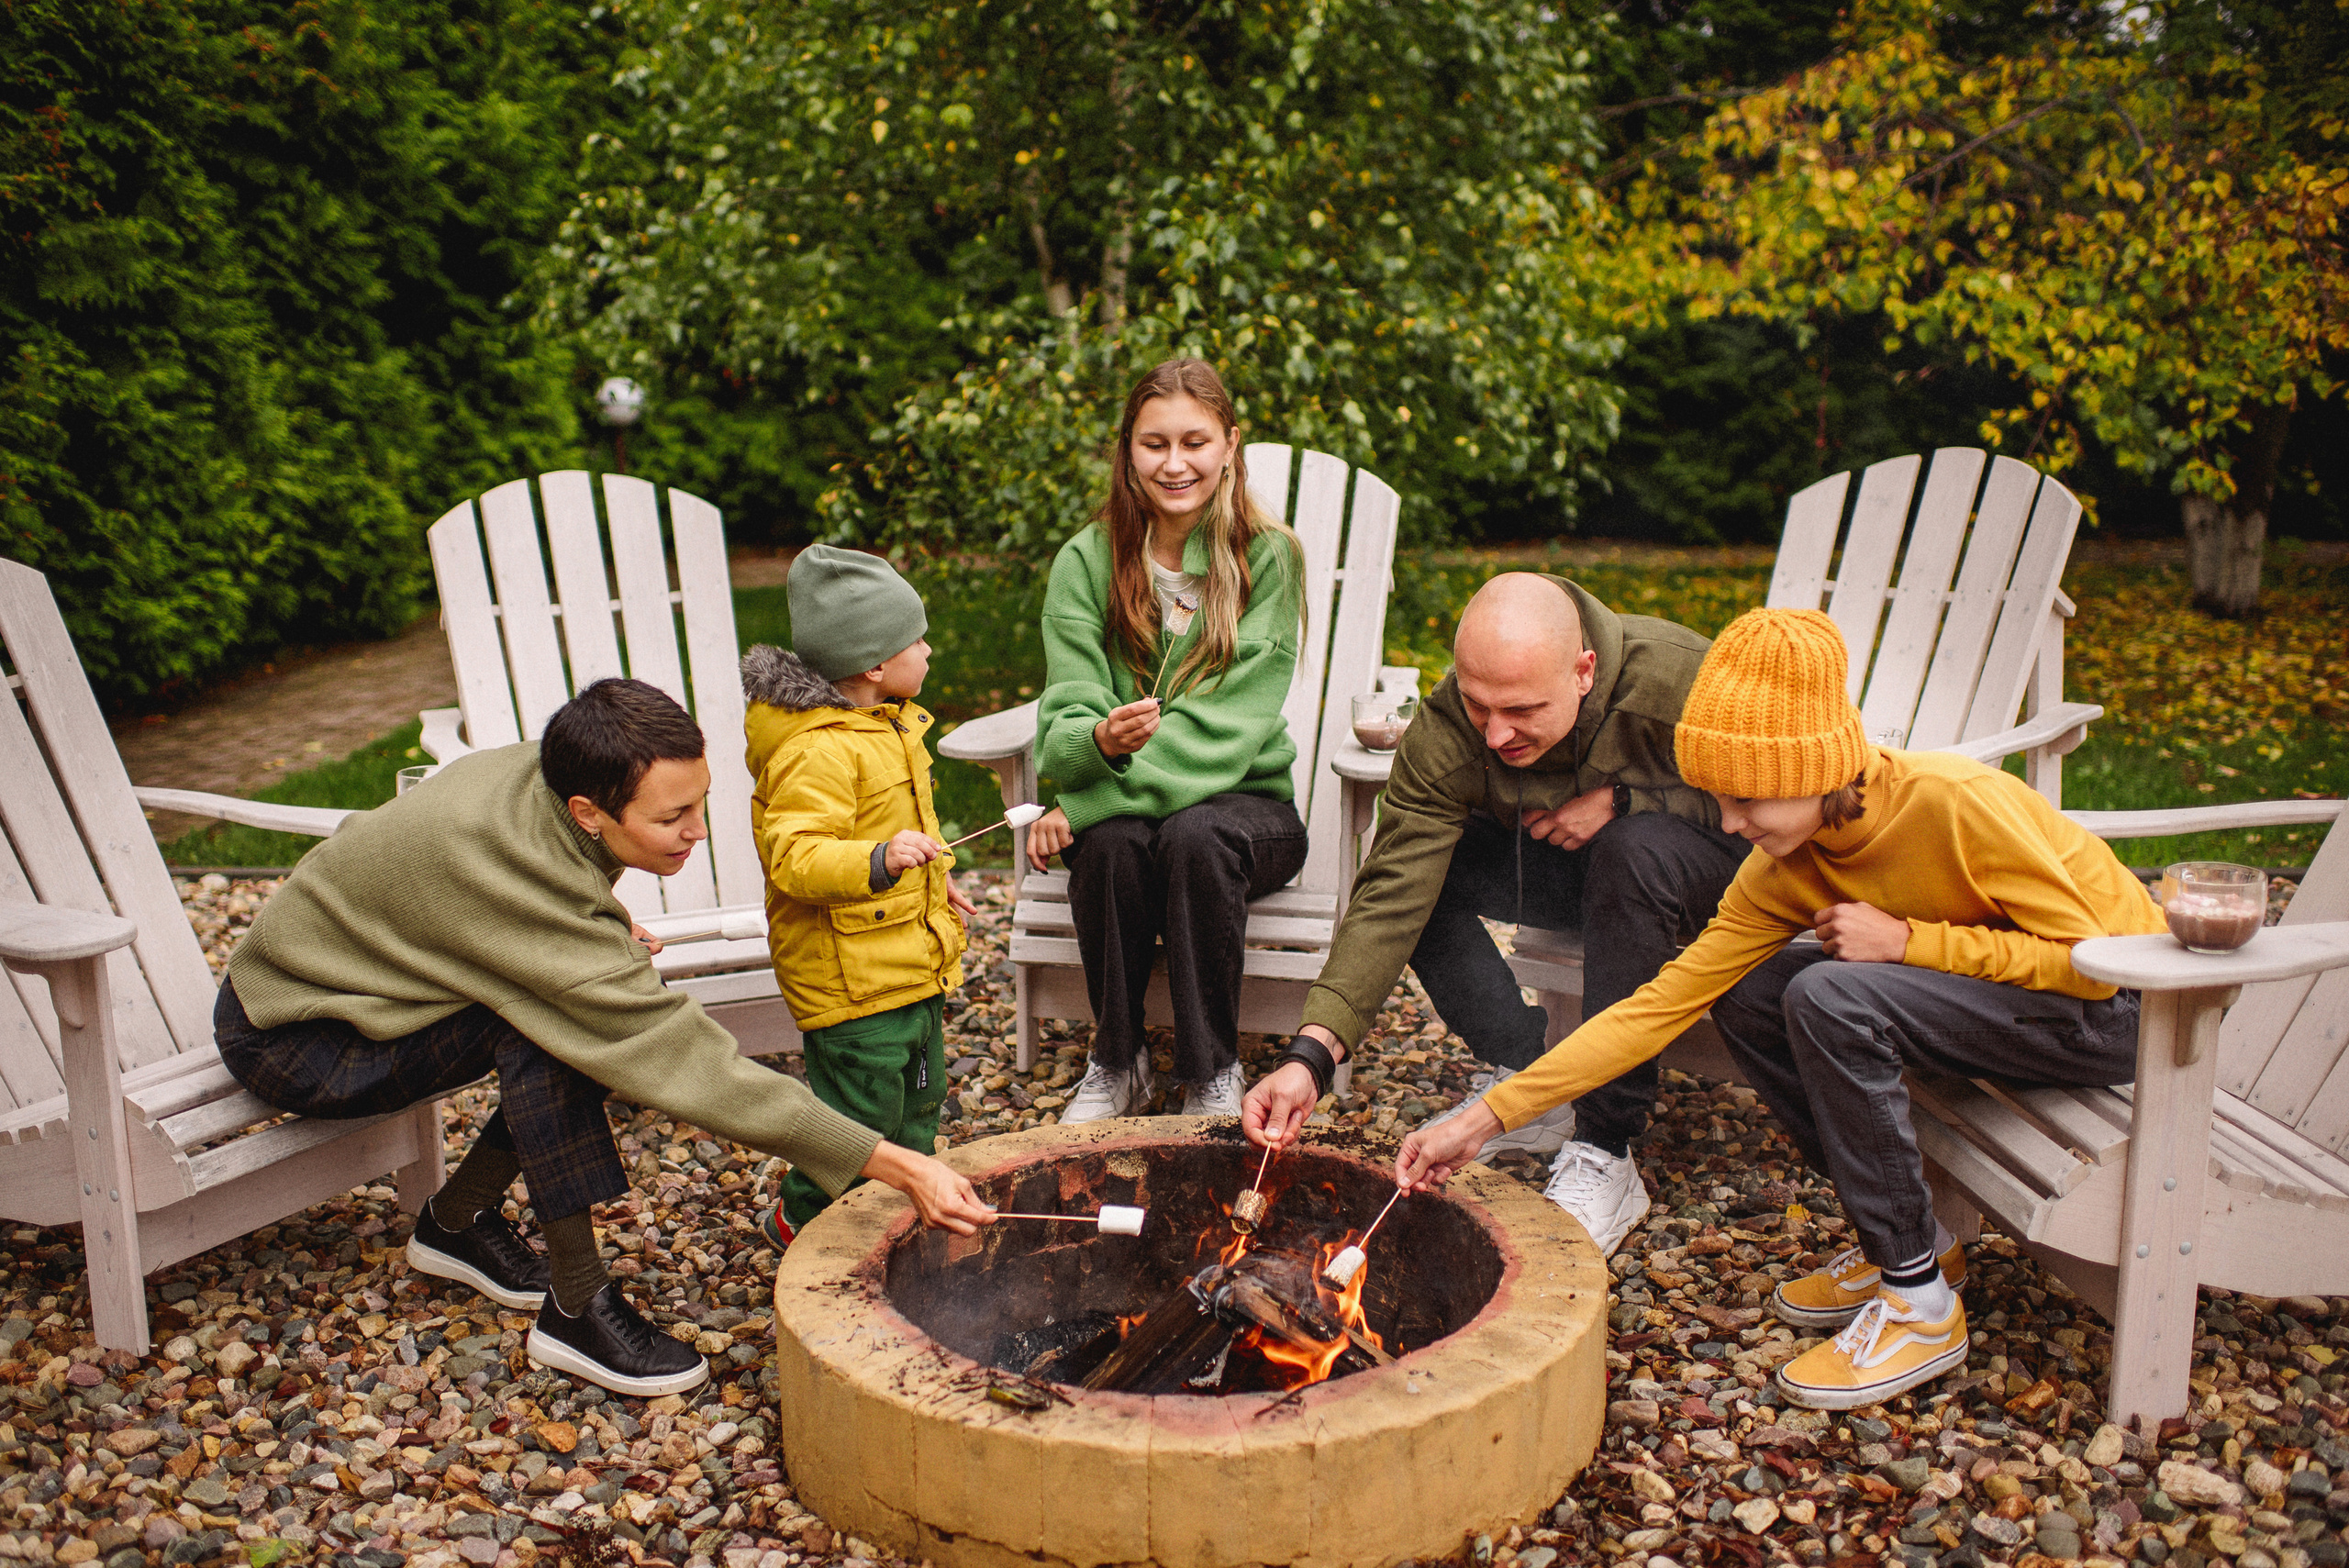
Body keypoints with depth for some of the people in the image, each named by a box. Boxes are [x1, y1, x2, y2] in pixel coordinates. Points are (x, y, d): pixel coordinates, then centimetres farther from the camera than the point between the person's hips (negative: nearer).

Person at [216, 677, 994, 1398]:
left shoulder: (532, 772, -12)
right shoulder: (520, 872, -36)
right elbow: (684, 1063, -37)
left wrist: (605, 940, -7)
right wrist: (898, 1166, -38)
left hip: (341, 973, 8)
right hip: (288, 1042, -8)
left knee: (599, 1013, -4)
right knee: (549, 1024, -30)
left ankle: (455, 1220, 11)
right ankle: (576, 1310, -18)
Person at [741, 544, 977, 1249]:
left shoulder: (885, 726, 10)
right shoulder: (816, 751, -24)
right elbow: (794, 857, -31)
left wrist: (933, 882, 31)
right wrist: (879, 862, -44)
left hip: (912, 964, 10)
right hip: (852, 974, -10)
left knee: (918, 1098, 21)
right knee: (861, 1109, 1)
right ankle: (803, 1218, 22)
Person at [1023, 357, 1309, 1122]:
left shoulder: (1268, 557, -8)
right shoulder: (1086, 562, -2)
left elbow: (1229, 722, -16)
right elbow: (1065, 718, -8)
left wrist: (1088, 801, -25)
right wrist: (1101, 738, -35)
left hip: (1242, 798, -1)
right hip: (1120, 807, 2)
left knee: (1194, 836, -34)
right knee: (1114, 845, -32)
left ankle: (1212, 1073, -16)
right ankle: (1117, 1061, -8)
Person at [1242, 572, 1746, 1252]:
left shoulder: (1681, 679, -31)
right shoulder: (1444, 735, -25)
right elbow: (1391, 896, -30)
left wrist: (1625, 800, -28)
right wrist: (1313, 1051, -41)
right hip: (1556, 864, 3)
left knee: (1637, 850, -37)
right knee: (1409, 857, -19)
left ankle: (1605, 1152, -27)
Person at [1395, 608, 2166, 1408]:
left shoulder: (1956, 802, -28)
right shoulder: (1785, 870, -9)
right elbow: (1663, 1003, -10)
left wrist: (1904, 938, -26)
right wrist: (1485, 1119, -14)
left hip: (2117, 1010, -7)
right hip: (1992, 1002, 7)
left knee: (1830, 997, -28)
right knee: (1745, 995, -7)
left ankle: (1921, 1305, -14)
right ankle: (1912, 1240, 5)